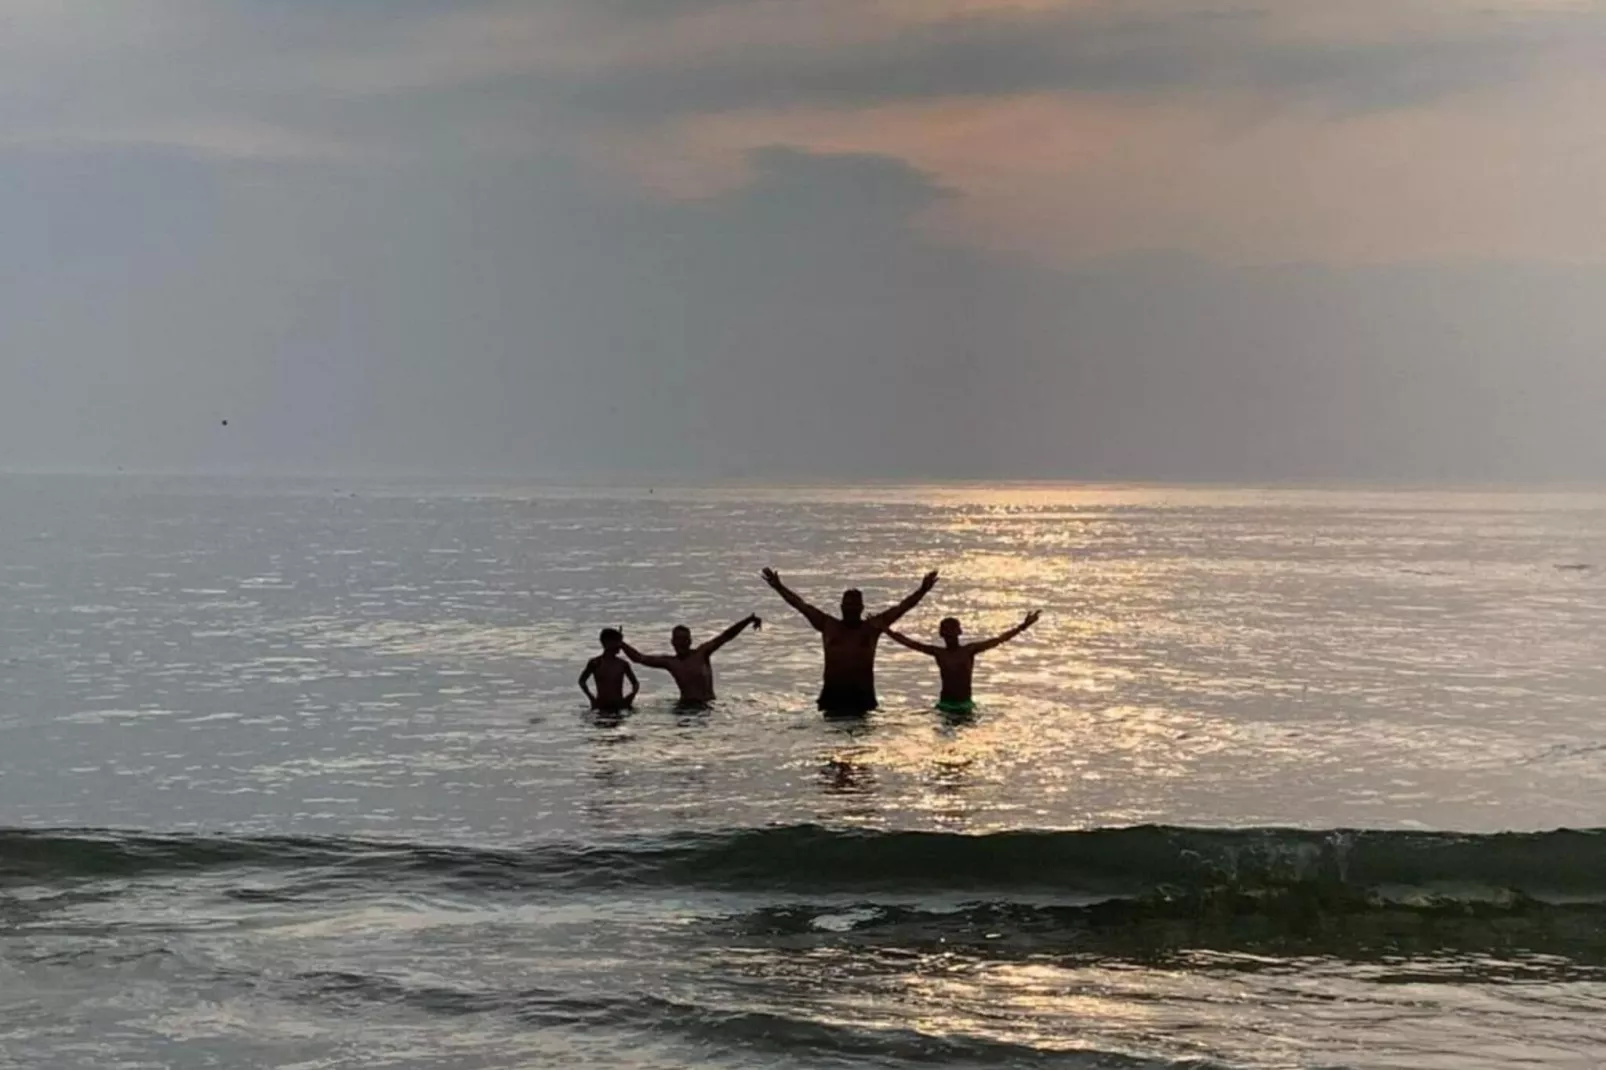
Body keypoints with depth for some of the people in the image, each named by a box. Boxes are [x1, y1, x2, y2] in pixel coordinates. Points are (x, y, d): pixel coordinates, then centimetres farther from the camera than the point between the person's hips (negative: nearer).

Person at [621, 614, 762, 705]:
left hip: (708, 705, -2)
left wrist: (749, 619, -13)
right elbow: (639, 658, 12)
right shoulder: (669, 662, 9)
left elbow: (726, 636, -4)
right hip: (685, 706, 2)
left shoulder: (702, 653, 2)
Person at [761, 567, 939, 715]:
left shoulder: (872, 627, 5)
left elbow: (902, 607, 0)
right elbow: (801, 605, 9)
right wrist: (779, 587, 5)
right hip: (833, 693, 1)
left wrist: (922, 590, -10)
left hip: (861, 694, -1)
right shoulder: (828, 626, 9)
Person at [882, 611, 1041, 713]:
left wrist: (1022, 626, -12)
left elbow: (999, 640, -5)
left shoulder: (970, 650, -1)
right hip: (945, 705, 1)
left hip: (965, 705, -1)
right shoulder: (938, 653, 3)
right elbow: (908, 642, 3)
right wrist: (886, 630, -1)